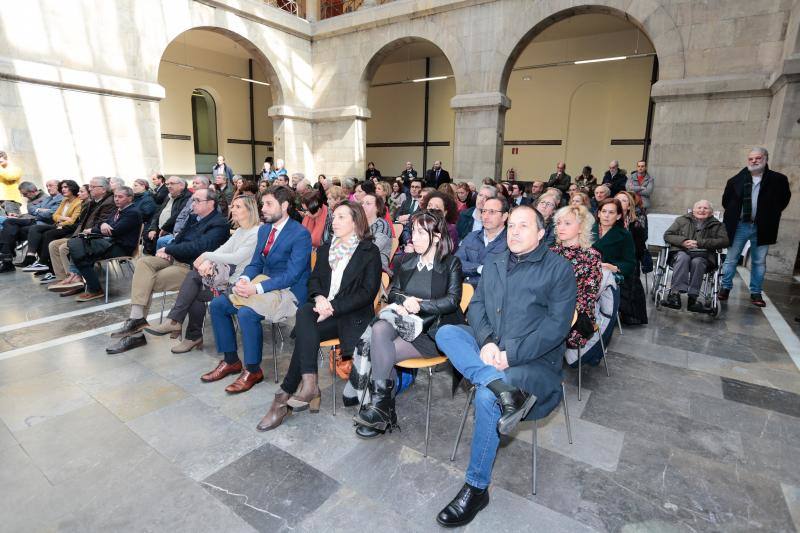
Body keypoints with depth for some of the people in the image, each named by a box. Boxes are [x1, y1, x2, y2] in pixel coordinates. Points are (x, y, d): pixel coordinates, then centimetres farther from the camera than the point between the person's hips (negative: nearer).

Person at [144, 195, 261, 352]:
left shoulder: (257, 233, -11)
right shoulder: (239, 231, 18)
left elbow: (237, 257, -18)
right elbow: (222, 250, 7)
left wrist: (206, 255, -12)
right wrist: (207, 261, -14)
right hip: (227, 273, 7)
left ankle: (174, 321, -3)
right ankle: (194, 337, -7)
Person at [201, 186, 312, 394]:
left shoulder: (301, 234, -15)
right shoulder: (264, 230, 12)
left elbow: (291, 275, -21)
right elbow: (255, 263, 14)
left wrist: (257, 288, -26)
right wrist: (244, 280, -8)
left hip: (289, 292, -8)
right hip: (266, 286, 9)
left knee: (246, 313, -30)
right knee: (217, 304, -2)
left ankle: (253, 370, -9)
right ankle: (231, 360, 11)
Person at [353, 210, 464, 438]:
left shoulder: (451, 263, 1)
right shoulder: (407, 259, 16)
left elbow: (452, 300, -9)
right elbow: (393, 291, 13)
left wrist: (419, 304, -16)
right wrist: (403, 301, -10)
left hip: (433, 330, -4)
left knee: (380, 351, -24)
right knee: (379, 329, -29)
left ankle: (380, 406, -4)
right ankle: (384, 408, -21)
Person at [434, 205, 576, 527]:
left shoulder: (559, 269, -2)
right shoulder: (494, 264, 14)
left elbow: (558, 324, -11)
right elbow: (476, 306, 8)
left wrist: (512, 354, -19)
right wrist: (486, 341, -12)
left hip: (536, 360, -5)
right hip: (489, 350, 6)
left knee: (487, 397, -30)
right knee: (446, 333, -19)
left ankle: (476, 489, -10)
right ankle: (504, 389, -33)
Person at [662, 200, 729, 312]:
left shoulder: (717, 225, 20)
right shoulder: (682, 220, 22)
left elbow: (724, 241, 3)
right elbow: (667, 235, 12)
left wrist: (699, 243, -9)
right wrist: (683, 241, -8)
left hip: (703, 255, 0)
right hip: (682, 252, 0)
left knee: (697, 261, -35)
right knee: (683, 257, -36)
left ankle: (692, 298, -40)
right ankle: (676, 293, -47)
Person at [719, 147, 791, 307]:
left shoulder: (778, 180, 0)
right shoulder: (736, 180, 1)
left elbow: (784, 199, 9)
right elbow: (726, 200, 13)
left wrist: (769, 215, 2)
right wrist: (733, 214, 7)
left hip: (762, 228, 0)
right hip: (739, 226, 0)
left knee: (759, 262, 7)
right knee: (731, 259, 4)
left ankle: (756, 293, 15)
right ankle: (725, 287, 14)